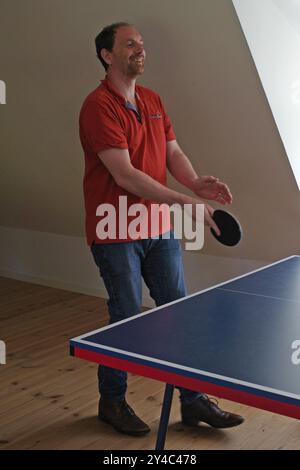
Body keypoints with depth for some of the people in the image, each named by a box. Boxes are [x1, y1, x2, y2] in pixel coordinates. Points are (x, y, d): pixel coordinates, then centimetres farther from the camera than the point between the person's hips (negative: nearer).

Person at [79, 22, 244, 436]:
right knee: (127, 320, 2)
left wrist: (196, 182, -11)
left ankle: (193, 400, 24)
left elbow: (173, 152, 10)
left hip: (159, 229, 7)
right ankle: (112, 402, 25)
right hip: (116, 233, -7)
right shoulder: (99, 106, -15)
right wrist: (184, 201, -26)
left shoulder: (153, 101, 11)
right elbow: (124, 174, -23)